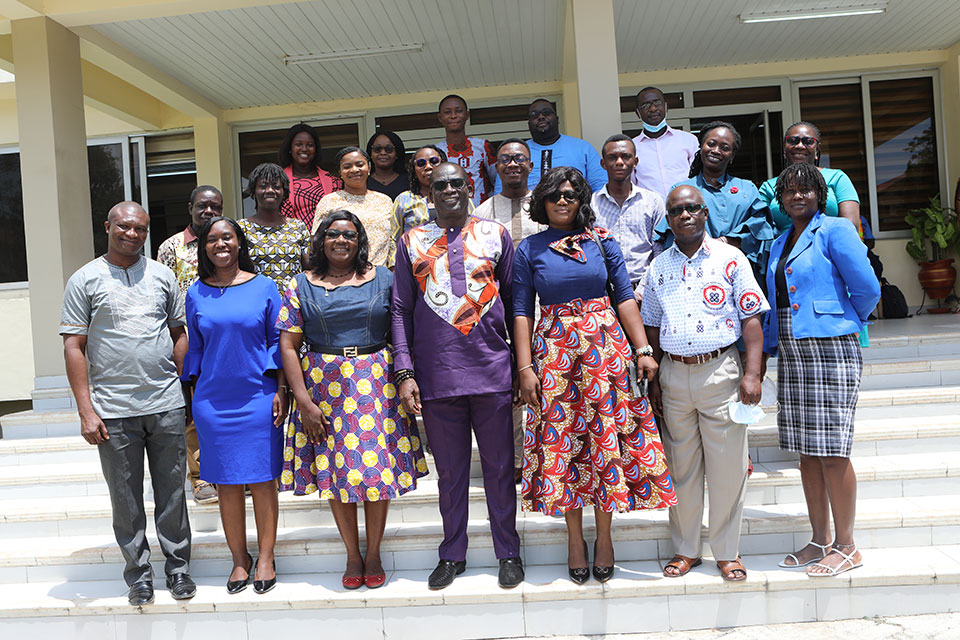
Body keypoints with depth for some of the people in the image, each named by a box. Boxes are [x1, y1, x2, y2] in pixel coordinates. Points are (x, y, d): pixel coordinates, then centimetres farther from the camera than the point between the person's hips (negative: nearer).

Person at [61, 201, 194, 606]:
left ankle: (178, 568, 23)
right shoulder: (85, 280, 2)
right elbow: (73, 348, -1)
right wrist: (85, 410, -7)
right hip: (113, 411, -2)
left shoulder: (162, 276, 10)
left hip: (166, 405, 2)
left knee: (172, 494, 9)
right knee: (126, 499, 8)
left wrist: (185, 390, 6)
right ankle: (138, 574, 24)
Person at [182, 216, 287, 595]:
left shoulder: (264, 287, 2)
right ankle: (239, 559, 20)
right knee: (227, 483, 6)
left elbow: (277, 340, 3)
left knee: (262, 479, 3)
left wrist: (280, 389, -3)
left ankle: (265, 558, 17)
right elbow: (195, 348, 13)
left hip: (258, 397, -1)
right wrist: (191, 393, 9)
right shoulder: (196, 294, 7)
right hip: (212, 401, 2)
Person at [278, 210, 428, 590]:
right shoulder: (302, 285, 5)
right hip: (324, 387, 0)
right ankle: (353, 556, 21)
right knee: (335, 470, 5)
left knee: (378, 467, 1)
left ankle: (374, 555, 18)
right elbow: (288, 346, 0)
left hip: (376, 384, 0)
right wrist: (304, 401, -7)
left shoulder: (382, 279, 6)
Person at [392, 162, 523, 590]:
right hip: (436, 375, 1)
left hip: (492, 371, 0)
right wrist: (404, 373, -2)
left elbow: (514, 299, 8)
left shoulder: (495, 234, 8)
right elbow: (401, 310, 7)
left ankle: (508, 553, 23)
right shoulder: (412, 242, 9)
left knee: (499, 466, 8)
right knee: (449, 470, 11)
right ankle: (452, 555, 27)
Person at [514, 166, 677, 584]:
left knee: (607, 436, 1)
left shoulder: (602, 241, 6)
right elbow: (522, 312, 3)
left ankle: (604, 536, 17)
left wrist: (643, 350, -2)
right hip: (555, 350, 0)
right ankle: (575, 538, 17)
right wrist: (525, 367, -4)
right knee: (561, 439, 2)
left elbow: (625, 297, 5)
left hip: (606, 345, 1)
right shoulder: (529, 249, 5)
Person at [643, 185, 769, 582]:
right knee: (681, 467, 9)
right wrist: (653, 379, 8)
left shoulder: (730, 259, 2)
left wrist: (752, 374, -10)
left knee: (727, 467, 2)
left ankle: (727, 552, 18)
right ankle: (686, 549, 23)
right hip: (674, 374, 3)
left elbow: (752, 320, -1)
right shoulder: (658, 267, 11)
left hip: (720, 371, -3)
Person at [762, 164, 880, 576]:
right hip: (792, 355, 7)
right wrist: (765, 347, 16)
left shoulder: (834, 230, -4)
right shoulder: (779, 243, 18)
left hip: (830, 351, -7)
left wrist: (845, 322, 7)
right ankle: (820, 541, 20)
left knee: (832, 452, -5)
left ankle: (846, 547, 8)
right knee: (807, 452, 10)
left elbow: (867, 289, -6)